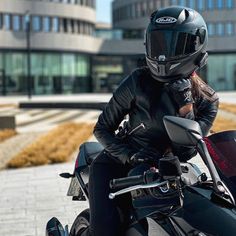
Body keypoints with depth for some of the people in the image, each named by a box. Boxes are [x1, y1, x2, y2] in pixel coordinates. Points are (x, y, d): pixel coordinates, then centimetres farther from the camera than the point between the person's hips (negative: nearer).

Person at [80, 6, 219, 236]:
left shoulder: (207, 100, -3)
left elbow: (186, 151, -10)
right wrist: (131, 156, -22)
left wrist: (185, 104, -25)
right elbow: (102, 128, -6)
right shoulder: (139, 80, -11)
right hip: (116, 163, -3)